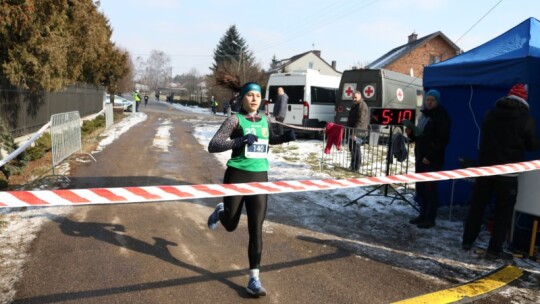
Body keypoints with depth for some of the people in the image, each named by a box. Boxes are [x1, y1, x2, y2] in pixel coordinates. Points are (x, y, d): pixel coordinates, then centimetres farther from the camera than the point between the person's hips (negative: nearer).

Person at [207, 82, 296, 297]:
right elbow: (212, 146, -15)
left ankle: (254, 279, 6)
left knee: (256, 229, -2)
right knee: (231, 225, 13)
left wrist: (286, 137, 8)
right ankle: (220, 211, 50)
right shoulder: (235, 120, -8)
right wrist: (240, 141, -28)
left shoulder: (265, 121, 8)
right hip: (237, 176, -3)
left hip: (260, 178, 3)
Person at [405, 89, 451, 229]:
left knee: (430, 188, -5)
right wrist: (411, 133, 3)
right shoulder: (423, 115, 16)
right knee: (420, 187, 11)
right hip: (420, 157, 8)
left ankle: (430, 218, 2)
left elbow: (442, 140, -17)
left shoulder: (442, 117, -10)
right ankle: (423, 214, 22)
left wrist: (430, 156, -20)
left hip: (433, 159, -8)